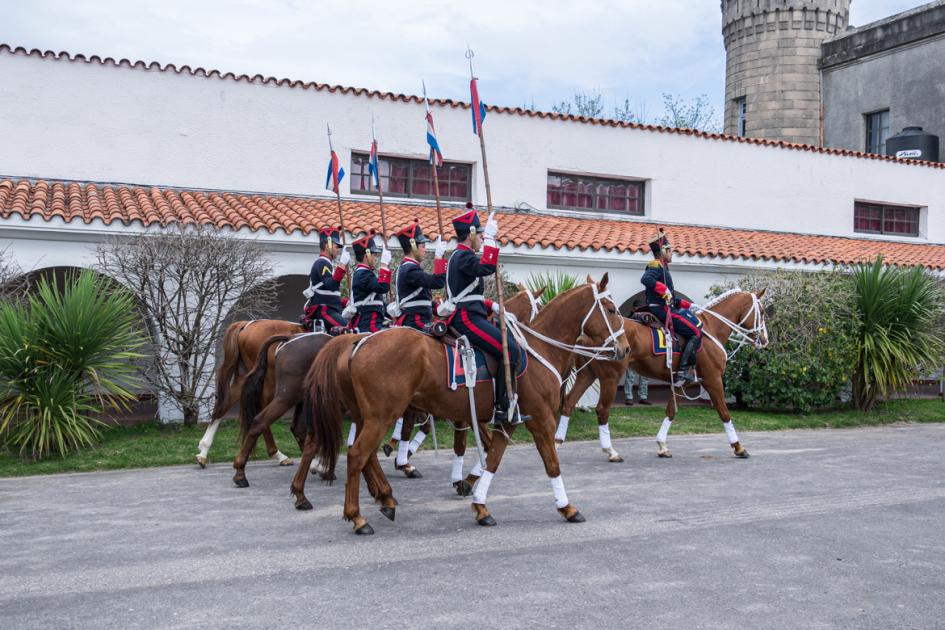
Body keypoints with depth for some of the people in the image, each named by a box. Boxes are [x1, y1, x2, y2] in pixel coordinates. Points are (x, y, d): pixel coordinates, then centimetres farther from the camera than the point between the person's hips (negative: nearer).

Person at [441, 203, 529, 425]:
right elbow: (487, 267, -31)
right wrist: (490, 237, -25)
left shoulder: (460, 257, 22)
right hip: (467, 318, -11)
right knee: (510, 349, -19)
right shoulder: (463, 256, -10)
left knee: (511, 342, 11)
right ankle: (503, 409, -18)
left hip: (469, 316, 11)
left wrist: (492, 306, 13)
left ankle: (507, 403, 10)